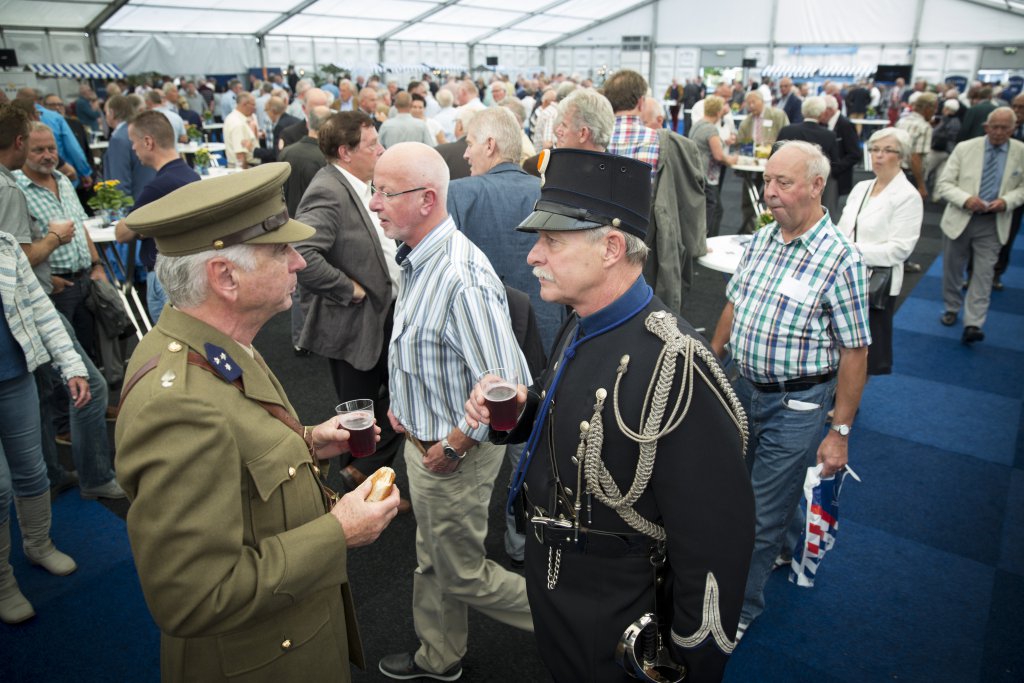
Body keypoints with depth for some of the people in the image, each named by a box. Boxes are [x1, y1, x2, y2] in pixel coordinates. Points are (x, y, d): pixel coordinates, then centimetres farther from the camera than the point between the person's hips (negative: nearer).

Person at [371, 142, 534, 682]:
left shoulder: (460, 277, -31)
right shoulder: (417, 261, 1)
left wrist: (453, 447, -20)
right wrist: (400, 402, 9)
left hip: (456, 454, -9)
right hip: (422, 441, 9)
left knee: (464, 575, 10)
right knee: (432, 561, 25)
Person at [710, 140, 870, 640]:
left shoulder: (840, 261, -18)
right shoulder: (762, 239, 1)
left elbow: (854, 352, -15)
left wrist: (840, 432, -14)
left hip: (797, 403, -6)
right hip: (745, 387, 6)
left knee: (764, 513, 5)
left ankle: (741, 608, 27)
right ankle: (779, 547, 50)